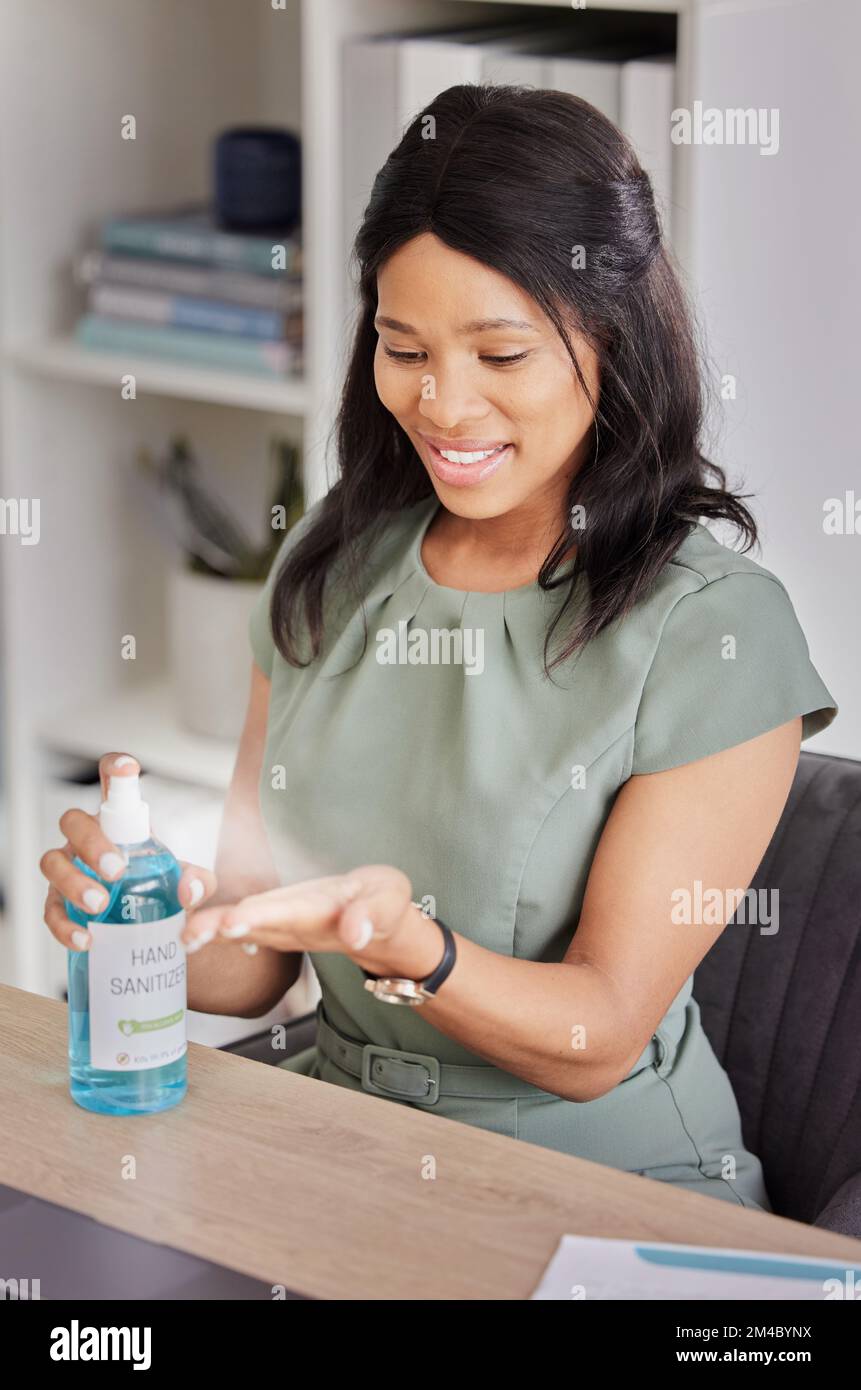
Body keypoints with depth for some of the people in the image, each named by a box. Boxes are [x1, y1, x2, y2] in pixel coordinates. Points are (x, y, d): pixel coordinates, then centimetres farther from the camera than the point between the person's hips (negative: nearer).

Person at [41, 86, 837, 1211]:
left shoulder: (715, 630, -13)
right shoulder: (332, 562, 2)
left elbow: (597, 1041, -11)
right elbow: (255, 971, 3)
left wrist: (400, 942, -28)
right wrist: (162, 915, -18)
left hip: (603, 1176, -2)